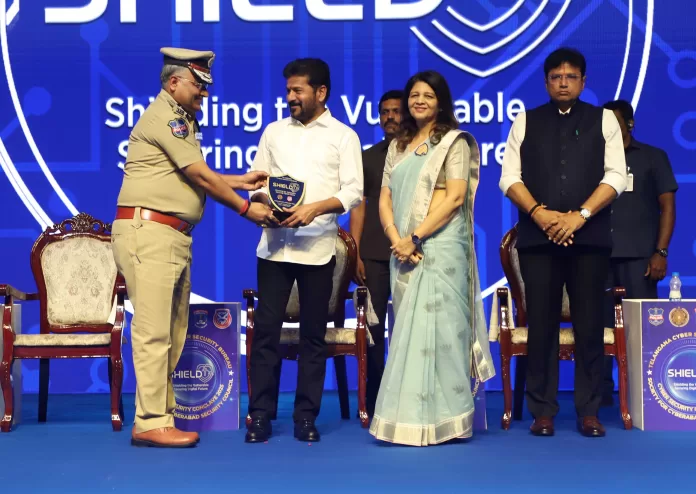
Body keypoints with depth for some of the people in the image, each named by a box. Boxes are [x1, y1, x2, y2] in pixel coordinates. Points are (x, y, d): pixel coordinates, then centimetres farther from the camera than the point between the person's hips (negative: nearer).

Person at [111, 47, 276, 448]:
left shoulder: (181, 121, 22)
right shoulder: (165, 117, -8)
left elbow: (194, 178, 20)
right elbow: (200, 177, -9)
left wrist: (238, 182, 17)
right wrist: (245, 208, -2)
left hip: (175, 236, 10)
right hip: (149, 231, -10)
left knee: (173, 334, 10)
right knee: (154, 332, -9)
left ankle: (161, 417, 14)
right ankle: (151, 423, -6)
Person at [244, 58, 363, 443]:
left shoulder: (343, 136, 4)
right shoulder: (274, 131, 13)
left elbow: (353, 191, -4)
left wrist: (315, 208, -19)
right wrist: (266, 201, -9)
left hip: (318, 248, -2)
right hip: (274, 245, 2)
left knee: (313, 333, 4)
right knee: (265, 329, 0)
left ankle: (306, 416, 13)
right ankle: (260, 414, 8)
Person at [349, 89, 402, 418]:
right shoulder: (367, 158, 14)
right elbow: (359, 207, 10)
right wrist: (356, 254, 1)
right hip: (374, 255, 1)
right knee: (373, 328, 0)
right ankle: (374, 401, 7)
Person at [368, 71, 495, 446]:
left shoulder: (454, 142, 2)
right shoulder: (397, 146, 17)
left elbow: (455, 197, -9)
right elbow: (385, 199, 11)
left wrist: (416, 237, -15)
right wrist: (396, 238, -7)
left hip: (441, 246, -5)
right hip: (405, 250, 5)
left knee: (436, 326, -8)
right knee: (409, 330, 5)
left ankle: (440, 419, -4)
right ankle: (410, 416, 9)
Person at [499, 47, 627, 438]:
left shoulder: (603, 120, 10)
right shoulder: (527, 122, 12)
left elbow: (615, 176, 1)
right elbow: (510, 177, 5)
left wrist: (579, 215, -11)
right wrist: (539, 213, -11)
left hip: (589, 237, 0)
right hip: (538, 237, 0)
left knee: (590, 326, 0)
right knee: (542, 325, 0)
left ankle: (589, 411, 8)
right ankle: (543, 410, 7)